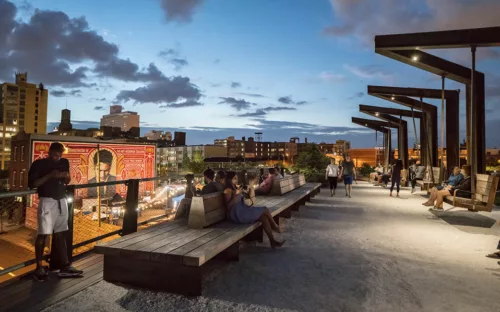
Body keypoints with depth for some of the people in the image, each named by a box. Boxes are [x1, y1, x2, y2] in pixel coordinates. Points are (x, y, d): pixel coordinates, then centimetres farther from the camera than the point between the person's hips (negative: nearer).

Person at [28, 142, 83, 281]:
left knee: (61, 234, 8)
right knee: (43, 234, -3)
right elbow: (32, 184, -9)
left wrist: (67, 176, -3)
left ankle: (65, 266, 12)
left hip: (62, 201, 5)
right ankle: (39, 268, 9)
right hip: (47, 201, -5)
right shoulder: (39, 164, -4)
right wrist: (50, 176, -19)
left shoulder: (64, 162, 11)